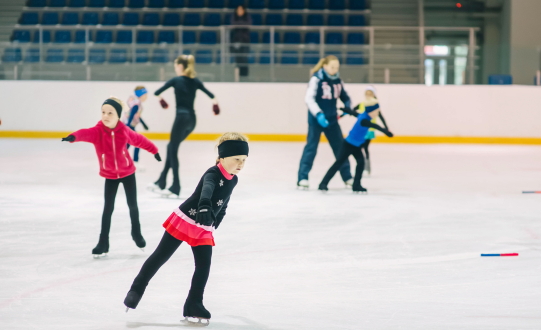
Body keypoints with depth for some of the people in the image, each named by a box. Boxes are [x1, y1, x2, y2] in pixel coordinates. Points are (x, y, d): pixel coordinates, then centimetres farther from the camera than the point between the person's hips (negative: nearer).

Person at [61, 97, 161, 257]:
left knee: (132, 205, 11)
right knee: (108, 208, -2)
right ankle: (103, 243, 7)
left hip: (127, 173, 1)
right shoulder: (97, 131, -21)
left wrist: (154, 150, 16)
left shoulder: (124, 131, -16)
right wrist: (74, 137, -65)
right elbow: (86, 134, -42)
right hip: (110, 176, 0)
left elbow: (139, 140, 1)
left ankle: (136, 233, 37)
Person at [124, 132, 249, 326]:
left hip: (204, 230, 6)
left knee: (204, 266, -2)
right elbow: (207, 189, -46)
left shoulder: (233, 180, 2)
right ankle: (136, 290, 15)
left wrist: (213, 226, 22)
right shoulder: (213, 174, -23)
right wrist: (204, 207, -66)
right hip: (184, 221, -6)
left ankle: (193, 305, 10)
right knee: (160, 256, 1)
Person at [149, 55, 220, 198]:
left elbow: (157, 92, 4)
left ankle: (175, 188, -4)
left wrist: (160, 98, 25)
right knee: (171, 147, 16)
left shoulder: (176, 80, -5)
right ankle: (161, 182, 18)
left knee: (173, 150, 0)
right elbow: (211, 95, 3)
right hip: (192, 118, 7)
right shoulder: (195, 81, 9)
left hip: (181, 117, -7)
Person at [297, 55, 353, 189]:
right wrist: (318, 114, -33)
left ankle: (347, 177, 20)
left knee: (340, 147, 9)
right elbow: (309, 98, -21)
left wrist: (347, 106, -5)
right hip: (316, 119, -6)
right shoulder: (317, 79, -13)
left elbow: (344, 97, 18)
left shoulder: (337, 80, 5)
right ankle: (302, 177, -4)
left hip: (332, 119, 6)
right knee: (311, 147, -8)